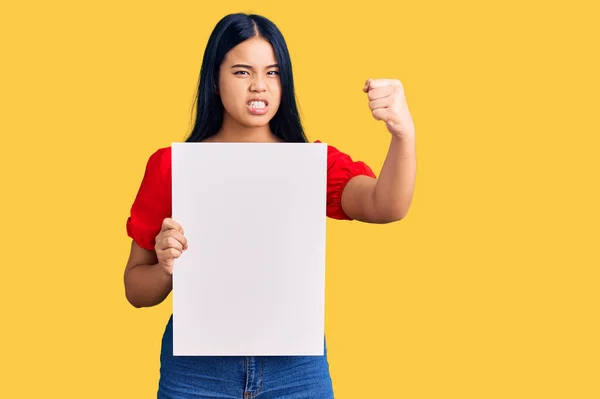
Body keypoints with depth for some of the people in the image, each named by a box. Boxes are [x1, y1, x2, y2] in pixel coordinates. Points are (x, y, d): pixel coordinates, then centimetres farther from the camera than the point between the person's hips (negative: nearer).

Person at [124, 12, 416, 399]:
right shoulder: (170, 165, -2)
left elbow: (386, 206, -20)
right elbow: (136, 289, 4)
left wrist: (403, 133, -38)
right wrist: (167, 268, -18)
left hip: (297, 366, 1)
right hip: (196, 366, 0)